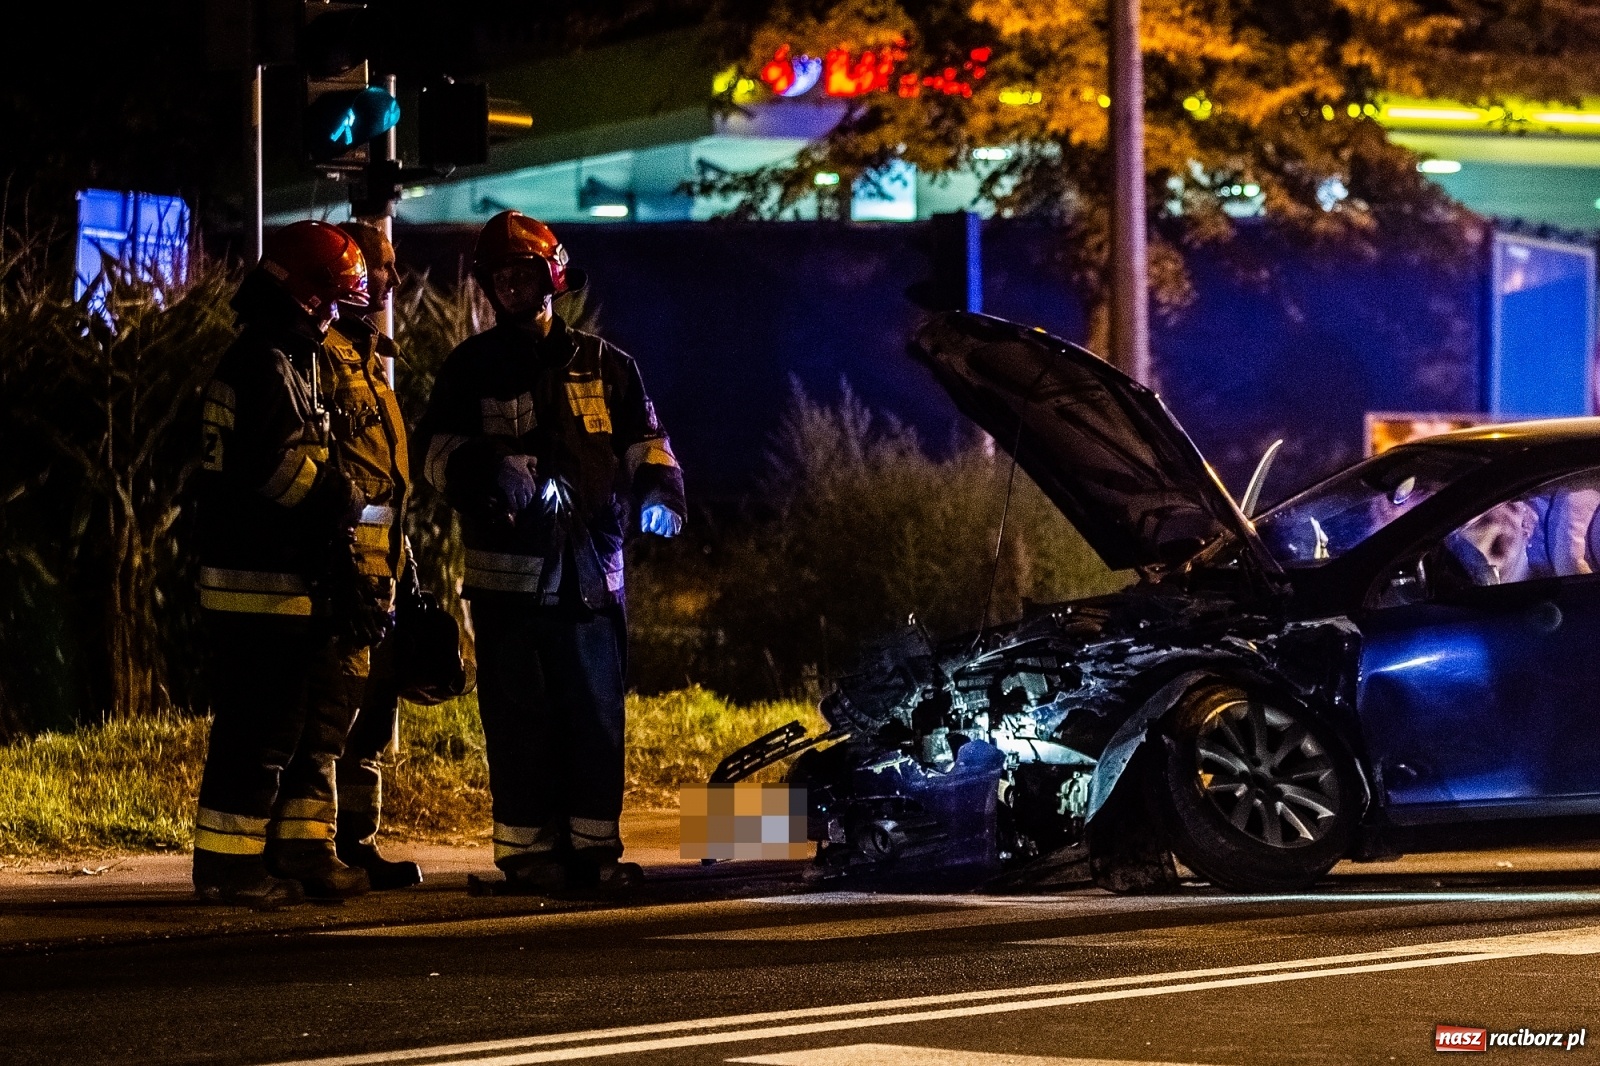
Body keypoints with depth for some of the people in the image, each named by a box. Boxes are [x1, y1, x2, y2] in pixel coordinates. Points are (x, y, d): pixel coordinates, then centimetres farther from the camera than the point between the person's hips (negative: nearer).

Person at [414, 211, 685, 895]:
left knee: (597, 718, 4)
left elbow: (645, 442, 14)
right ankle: (527, 854, 3)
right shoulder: (471, 368, 7)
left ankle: (594, 847, 10)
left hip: (592, 574, 2)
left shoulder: (602, 364, 14)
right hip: (508, 575, -2)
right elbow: (433, 450, -3)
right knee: (520, 723, -2)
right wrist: (488, 471, -23)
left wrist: (658, 493, -7)